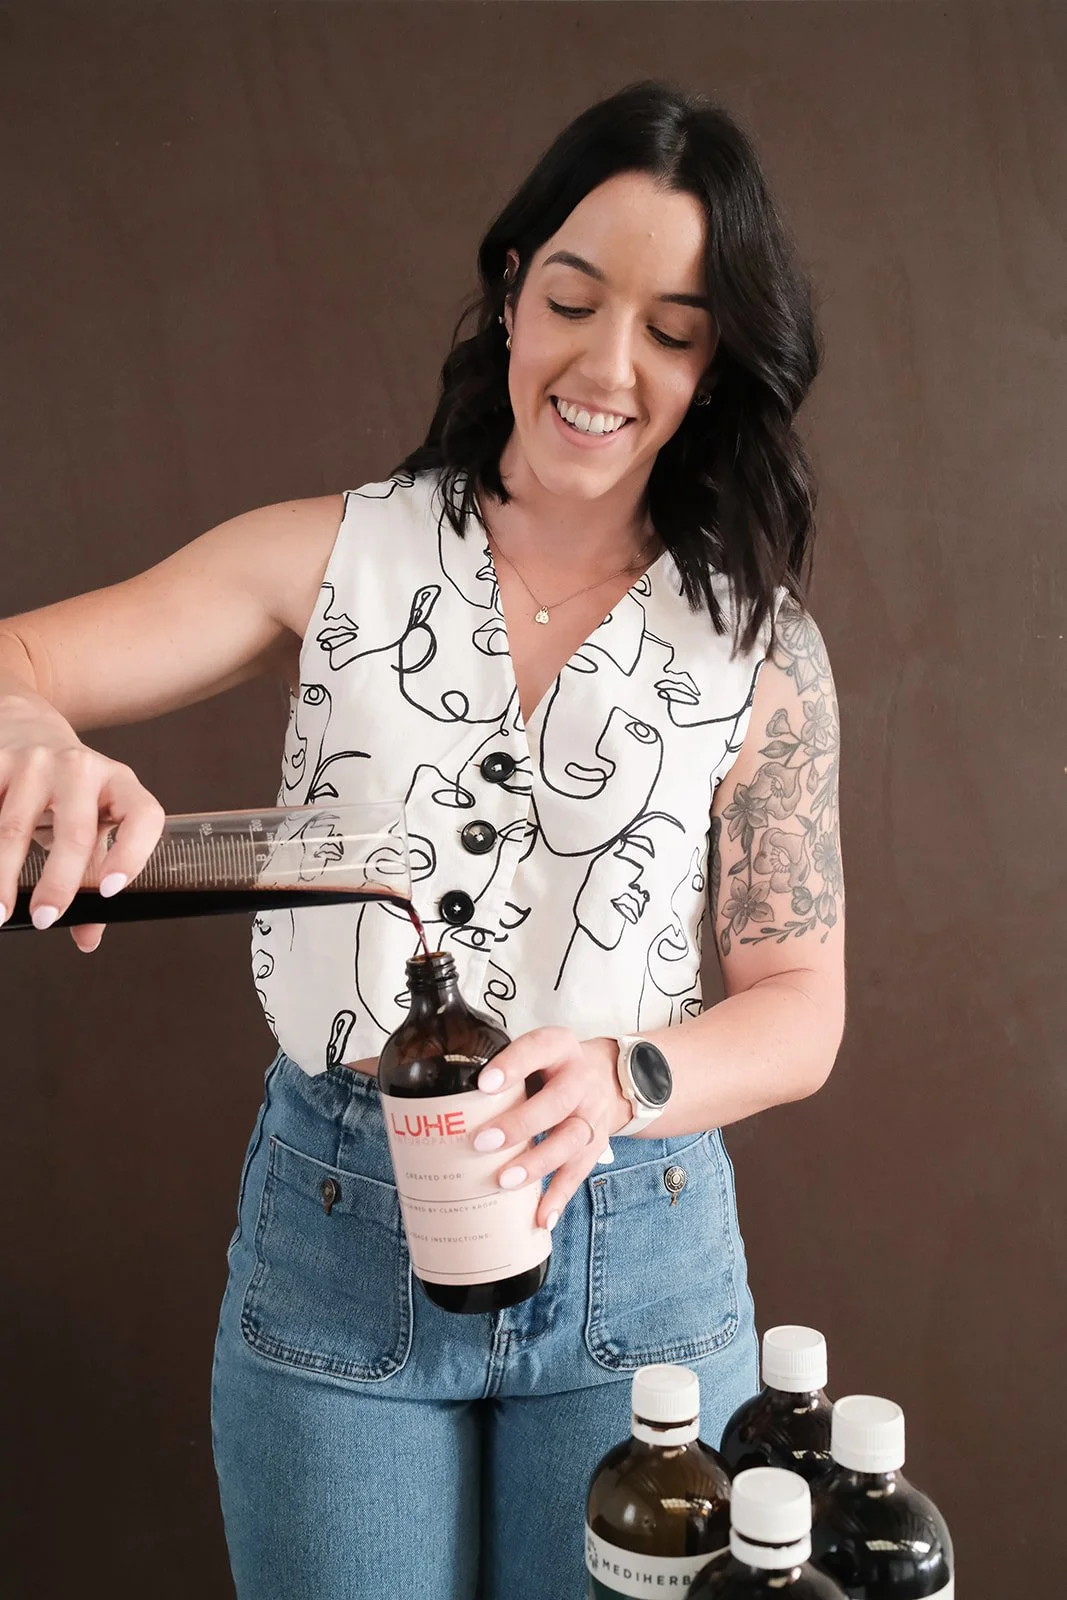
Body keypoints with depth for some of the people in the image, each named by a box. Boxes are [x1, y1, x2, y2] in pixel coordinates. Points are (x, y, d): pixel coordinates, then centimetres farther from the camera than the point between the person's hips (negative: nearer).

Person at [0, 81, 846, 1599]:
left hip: (635, 1255, 1)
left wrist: (625, 1079, -24)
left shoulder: (757, 644, -1)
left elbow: (801, 1006, -3)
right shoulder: (337, 556, -1)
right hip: (333, 1236, 0)